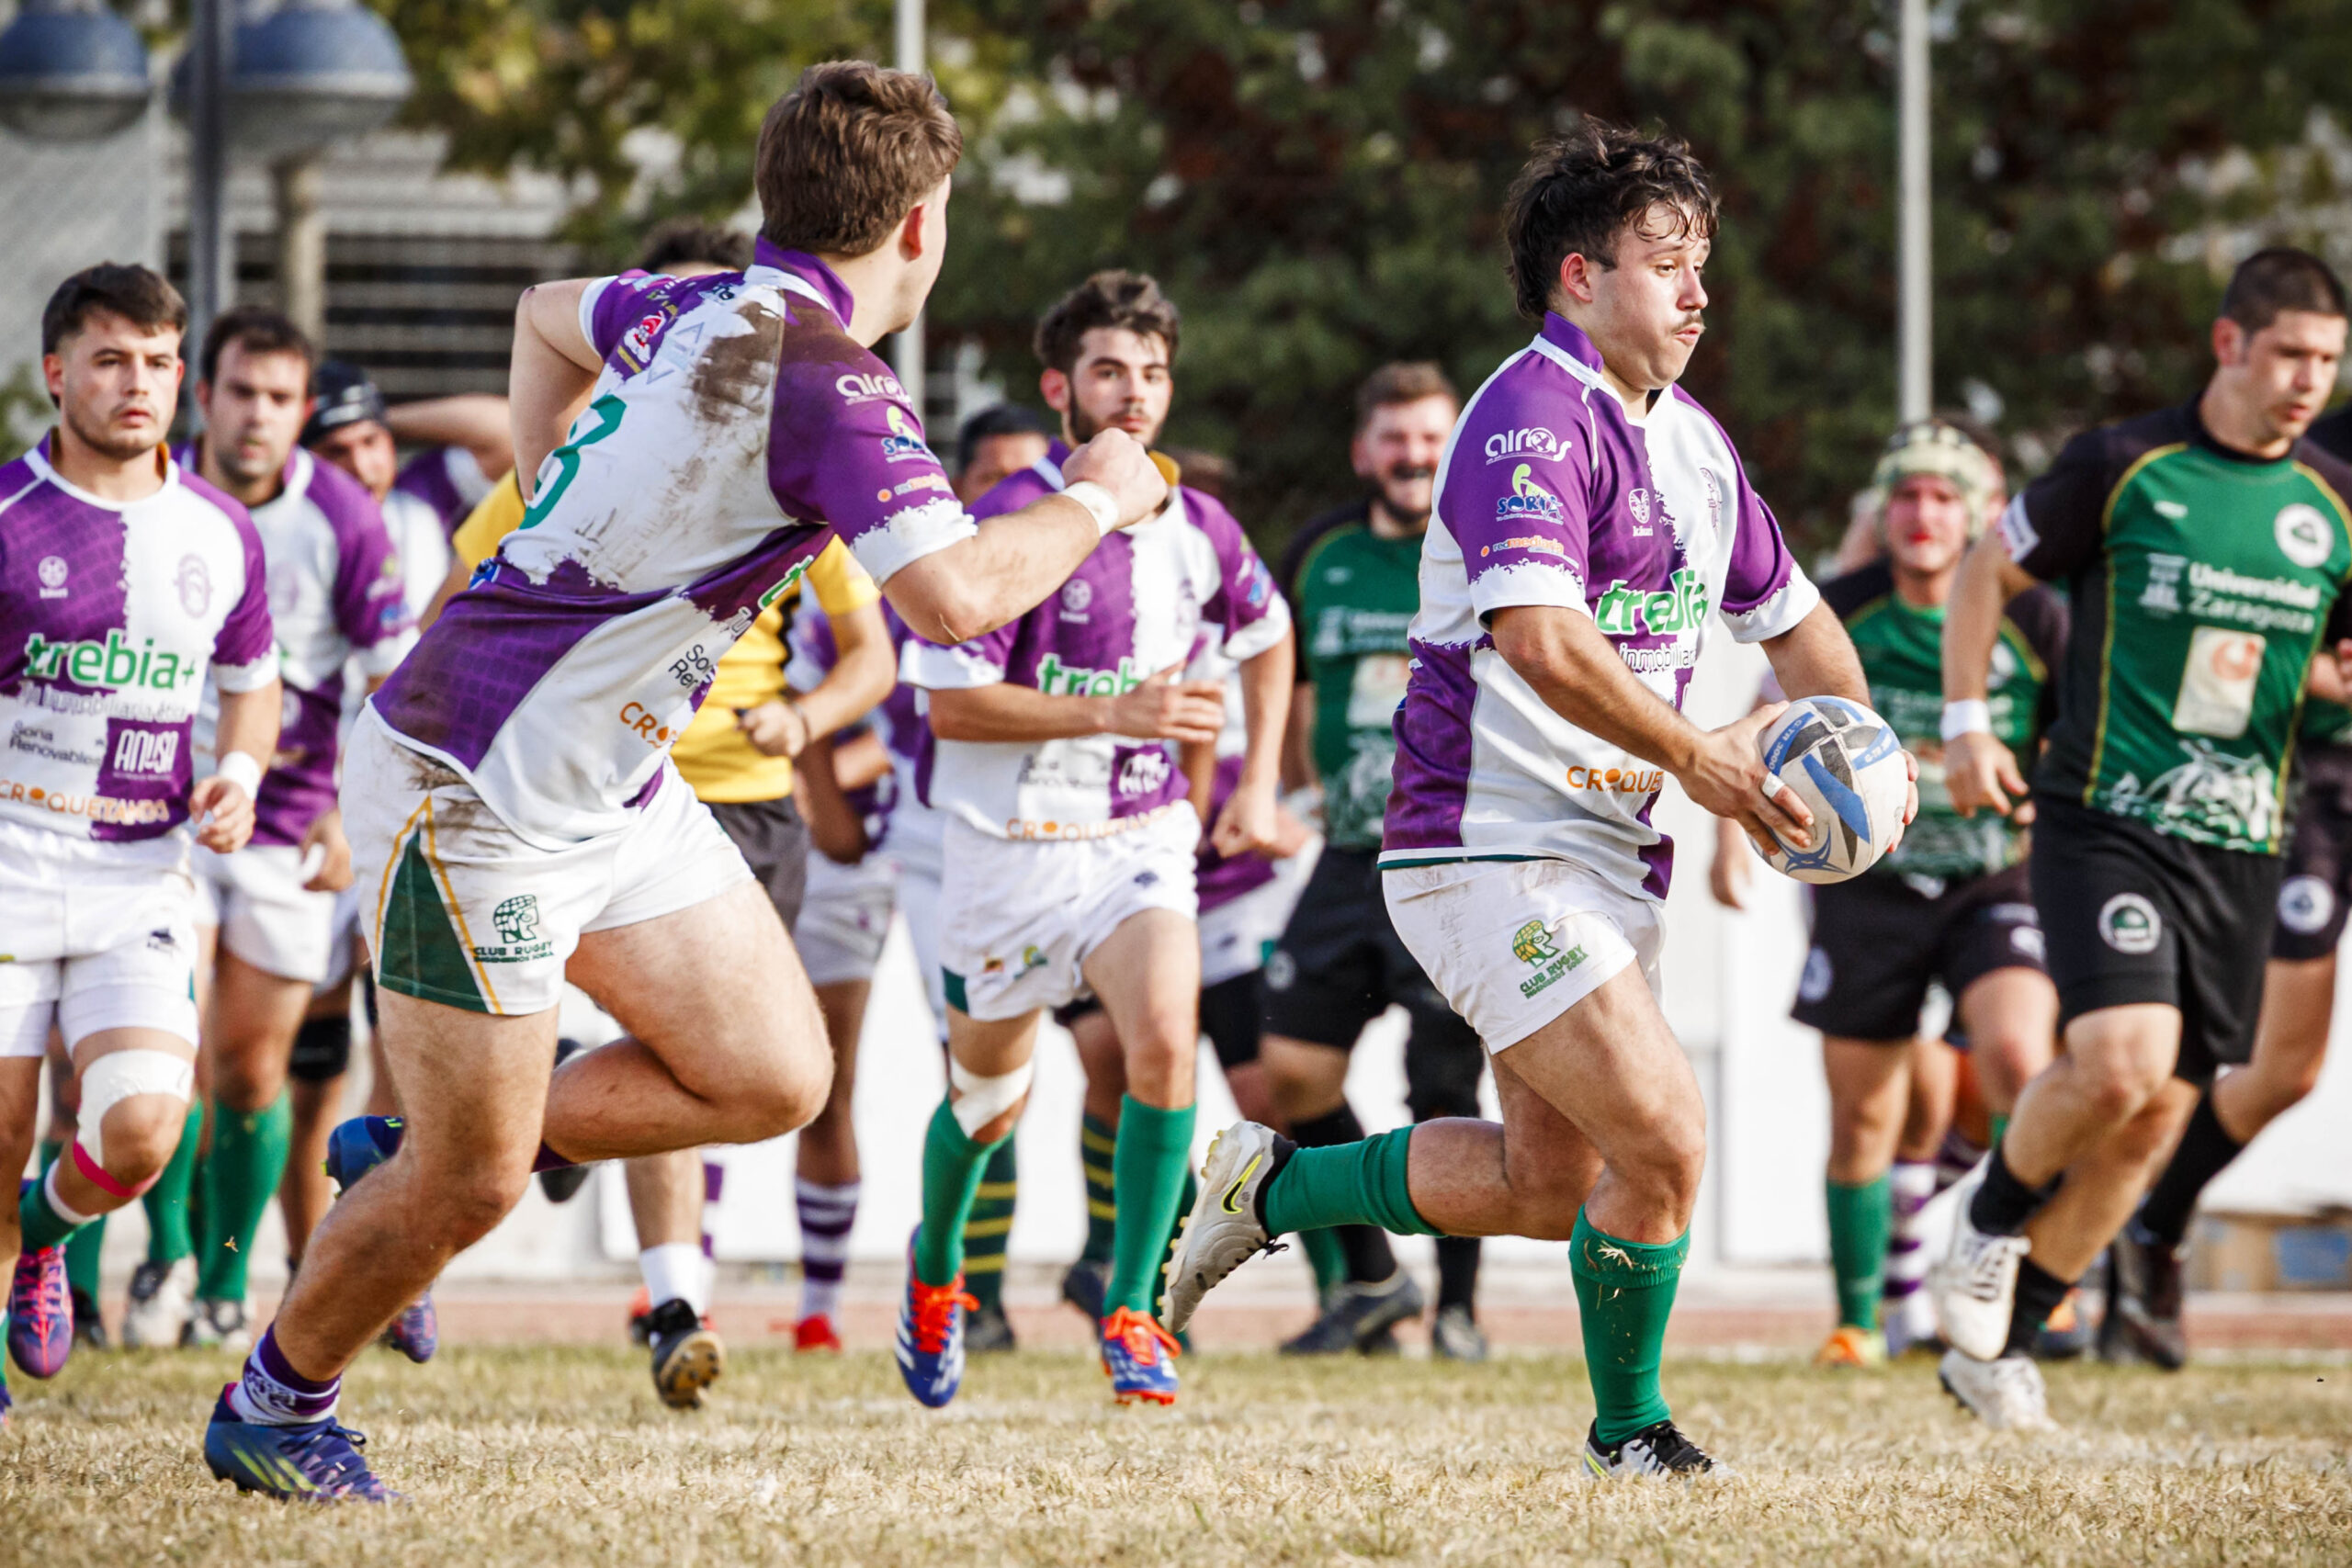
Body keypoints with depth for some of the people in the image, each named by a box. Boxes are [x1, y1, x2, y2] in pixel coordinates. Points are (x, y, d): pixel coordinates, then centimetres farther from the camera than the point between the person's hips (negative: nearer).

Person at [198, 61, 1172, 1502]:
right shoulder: (823, 373, -24)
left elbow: (550, 315, 26)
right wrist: (1097, 498, -15)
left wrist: (556, 504, 26)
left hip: (616, 788, 9)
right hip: (477, 795, -9)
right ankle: (274, 1410, 23)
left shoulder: (707, 306, 4)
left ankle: (408, 1156, 21)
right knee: (471, 1187, 0)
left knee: (774, 1077, 7)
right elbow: (956, 595, -32)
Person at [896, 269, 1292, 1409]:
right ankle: (935, 1266, 46)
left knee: (1165, 1039, -23)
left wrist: (1258, 783, 12)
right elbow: (951, 704, -18)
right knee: (990, 1095, 14)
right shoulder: (1006, 523, -15)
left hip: (1140, 835, 2)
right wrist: (1116, 712, -24)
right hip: (1009, 844, -2)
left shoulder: (1199, 531, -1)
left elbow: (1268, 639, 21)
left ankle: (1131, 1312, -13)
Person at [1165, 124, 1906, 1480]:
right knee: (1663, 1139, -14)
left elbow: (1797, 619, 25)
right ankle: (1630, 1433, 4)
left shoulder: (1692, 438, 15)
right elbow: (1540, 639, -28)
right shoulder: (1533, 417, -16)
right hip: (1494, 850, -10)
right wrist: (1694, 758, -21)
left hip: (1611, 856, 10)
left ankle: (1275, 1184, 32)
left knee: (1545, 1181, 15)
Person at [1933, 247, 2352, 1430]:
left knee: (2157, 1118, 4)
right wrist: (1965, 722, 0)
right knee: (2118, 1061, -24)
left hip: (2237, 846, 5)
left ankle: (2000, 1338, 20)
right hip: (2104, 826, -5)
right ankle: (1992, 1215, 7)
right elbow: (1988, 571, 7)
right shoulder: (2120, 467, -5)